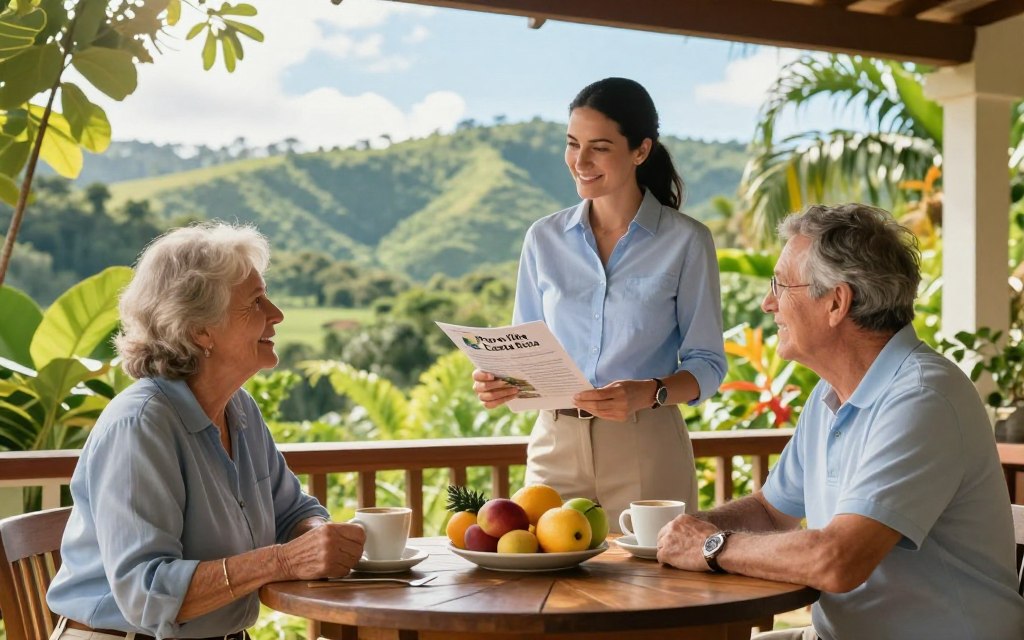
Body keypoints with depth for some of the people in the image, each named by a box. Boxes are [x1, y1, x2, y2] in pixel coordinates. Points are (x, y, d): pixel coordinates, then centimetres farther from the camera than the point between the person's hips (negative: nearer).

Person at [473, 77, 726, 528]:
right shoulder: (545, 238, 7)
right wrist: (498, 381, -9)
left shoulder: (685, 241, -2)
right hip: (556, 445, 3)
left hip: (645, 449, -2)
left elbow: (707, 364, -2)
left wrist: (647, 393, -21)